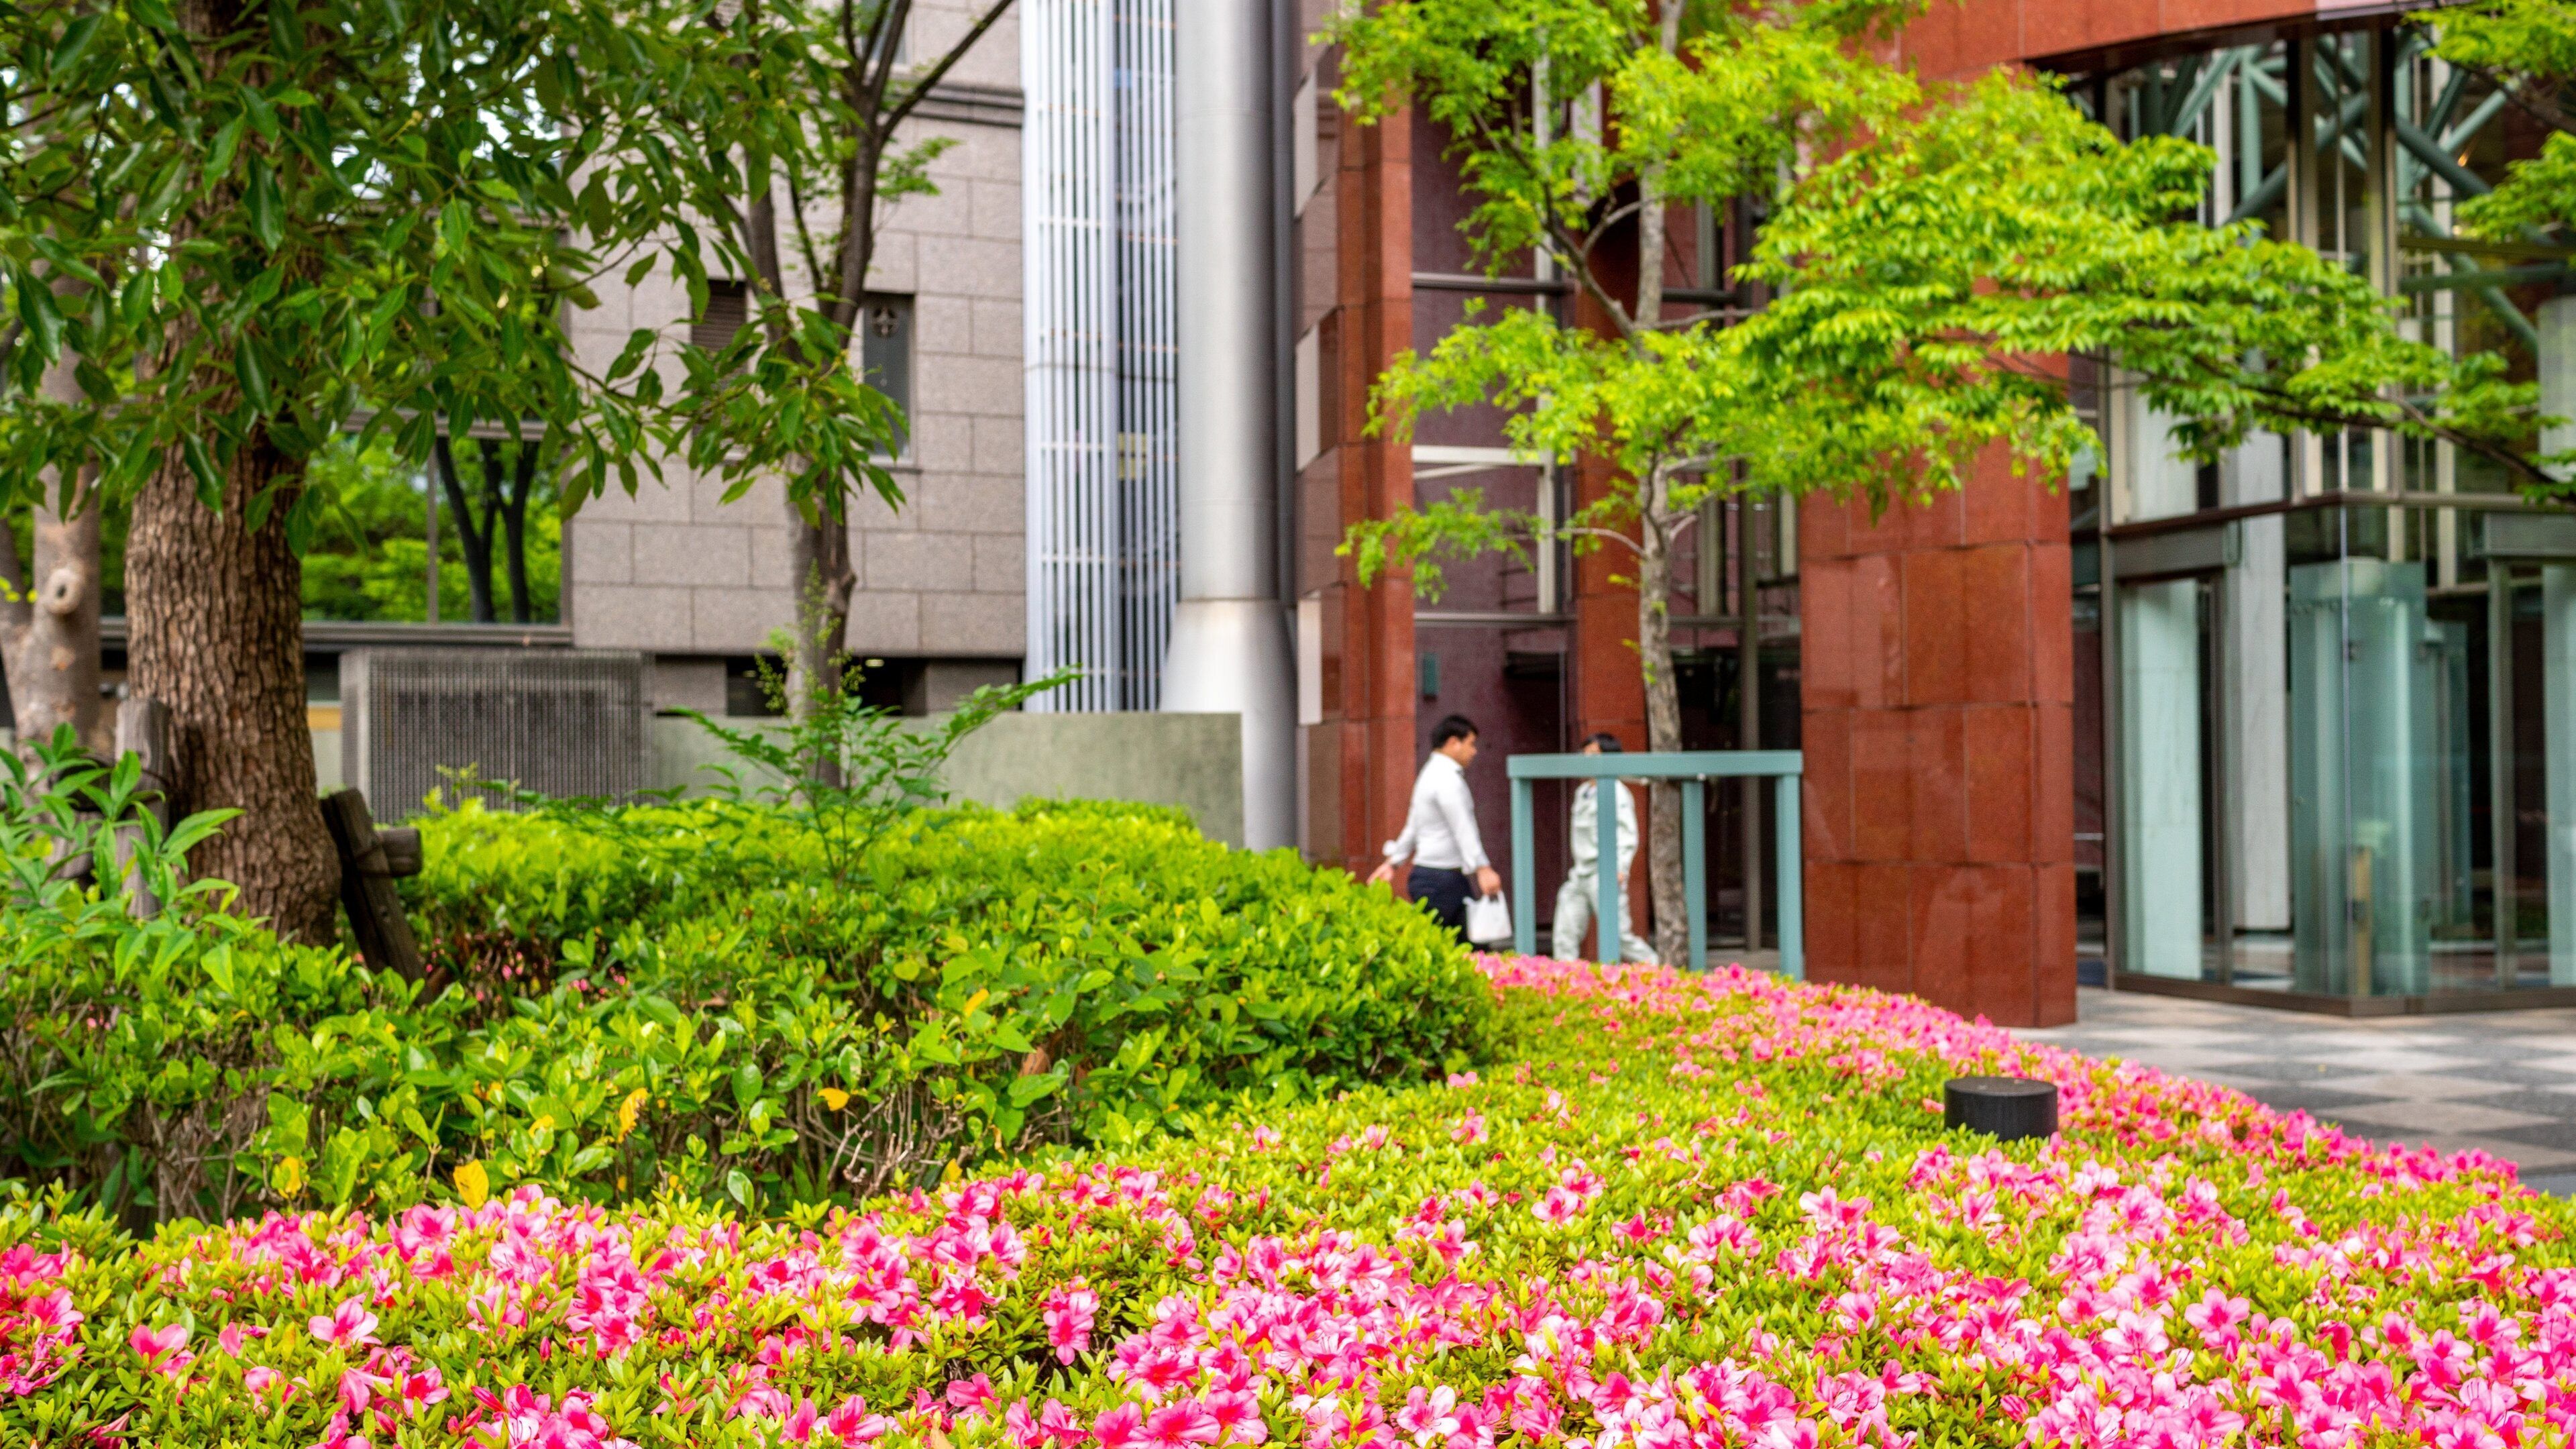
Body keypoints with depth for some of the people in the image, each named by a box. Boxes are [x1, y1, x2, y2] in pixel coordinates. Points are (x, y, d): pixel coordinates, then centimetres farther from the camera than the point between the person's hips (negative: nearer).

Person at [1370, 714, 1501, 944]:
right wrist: (1483, 869, -32)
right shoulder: (1447, 778, -14)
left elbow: (1413, 827, 25)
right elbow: (1462, 829, -25)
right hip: (1440, 880, -10)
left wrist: (1392, 863, 30)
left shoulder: (1432, 774, 19)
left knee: (1473, 943, 3)